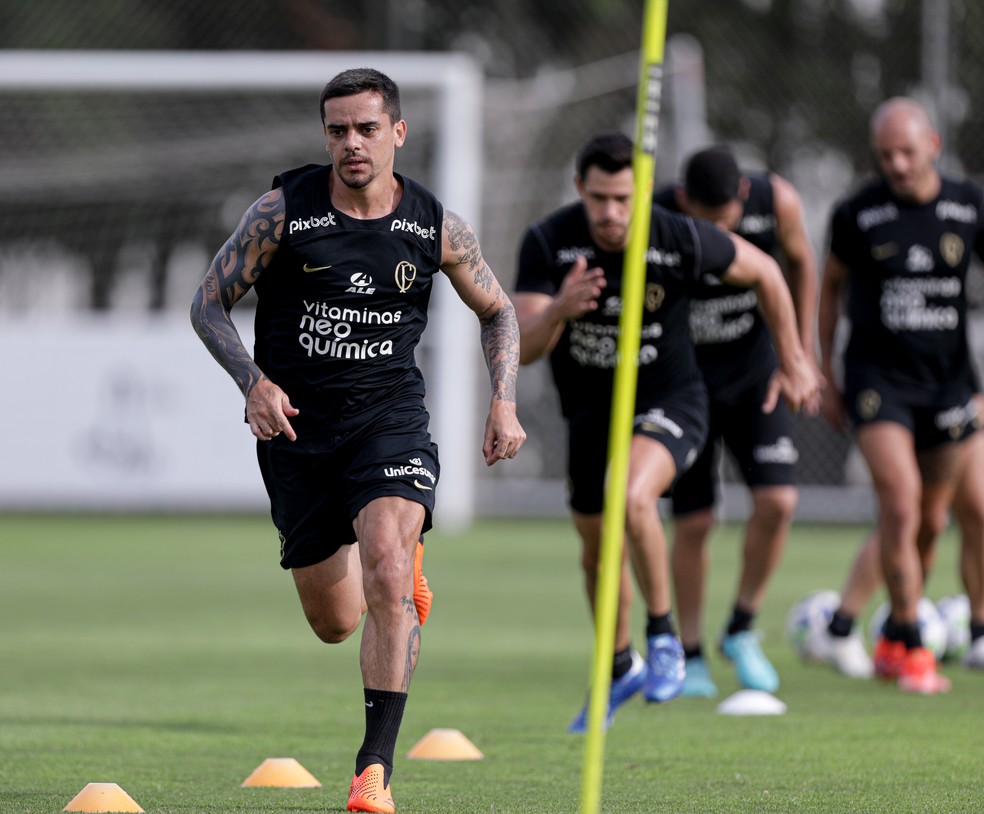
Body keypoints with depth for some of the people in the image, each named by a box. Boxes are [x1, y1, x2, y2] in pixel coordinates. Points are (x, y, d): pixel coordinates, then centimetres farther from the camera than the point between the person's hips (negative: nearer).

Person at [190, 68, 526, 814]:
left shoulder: (437, 227, -2)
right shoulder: (283, 212, -7)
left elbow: (497, 311, 14)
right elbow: (209, 304, -1)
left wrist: (504, 401, -1)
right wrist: (253, 381, -17)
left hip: (389, 416, -1)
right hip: (296, 422, 1)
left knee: (387, 578, -26)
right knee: (335, 624, 8)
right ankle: (405, 568, 47)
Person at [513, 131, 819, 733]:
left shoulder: (684, 240, -23)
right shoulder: (548, 244, -20)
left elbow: (763, 271, -3)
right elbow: (523, 350, -26)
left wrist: (793, 361, 5)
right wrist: (559, 310, -48)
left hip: (669, 401, -4)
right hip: (590, 409, 4)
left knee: (631, 496, -33)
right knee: (598, 548, 17)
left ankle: (663, 636, -13)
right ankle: (621, 669, 45)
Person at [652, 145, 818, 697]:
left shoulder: (776, 201, -18)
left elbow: (800, 261, 4)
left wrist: (803, 352, 7)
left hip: (756, 371, 2)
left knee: (778, 501, -13)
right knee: (694, 522, -3)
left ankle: (742, 631, 7)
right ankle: (691, 657, 13)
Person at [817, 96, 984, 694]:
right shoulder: (858, 214, -6)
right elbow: (831, 285, 9)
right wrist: (824, 376, 10)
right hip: (878, 378, -3)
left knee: (931, 517, 9)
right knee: (900, 502, -19)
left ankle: (893, 642, 28)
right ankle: (912, 648, -10)